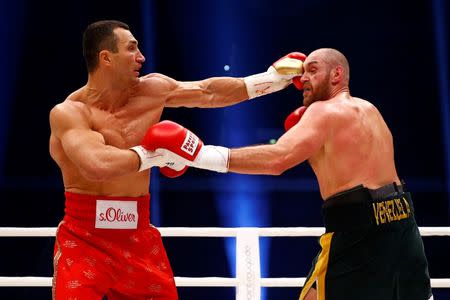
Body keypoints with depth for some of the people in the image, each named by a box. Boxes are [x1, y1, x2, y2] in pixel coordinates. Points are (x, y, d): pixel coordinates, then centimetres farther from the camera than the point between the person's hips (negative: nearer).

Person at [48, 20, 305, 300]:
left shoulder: (151, 90, 3)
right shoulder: (68, 113, -15)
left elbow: (209, 92, 16)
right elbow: (97, 166, -31)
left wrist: (272, 78, 19)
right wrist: (156, 153, -18)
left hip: (139, 240, 6)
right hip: (83, 241, -6)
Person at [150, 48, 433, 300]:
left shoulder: (324, 111, -4)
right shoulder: (369, 110, 20)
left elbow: (277, 158, -21)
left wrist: (200, 154, -24)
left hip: (359, 231, -8)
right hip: (402, 223, 8)